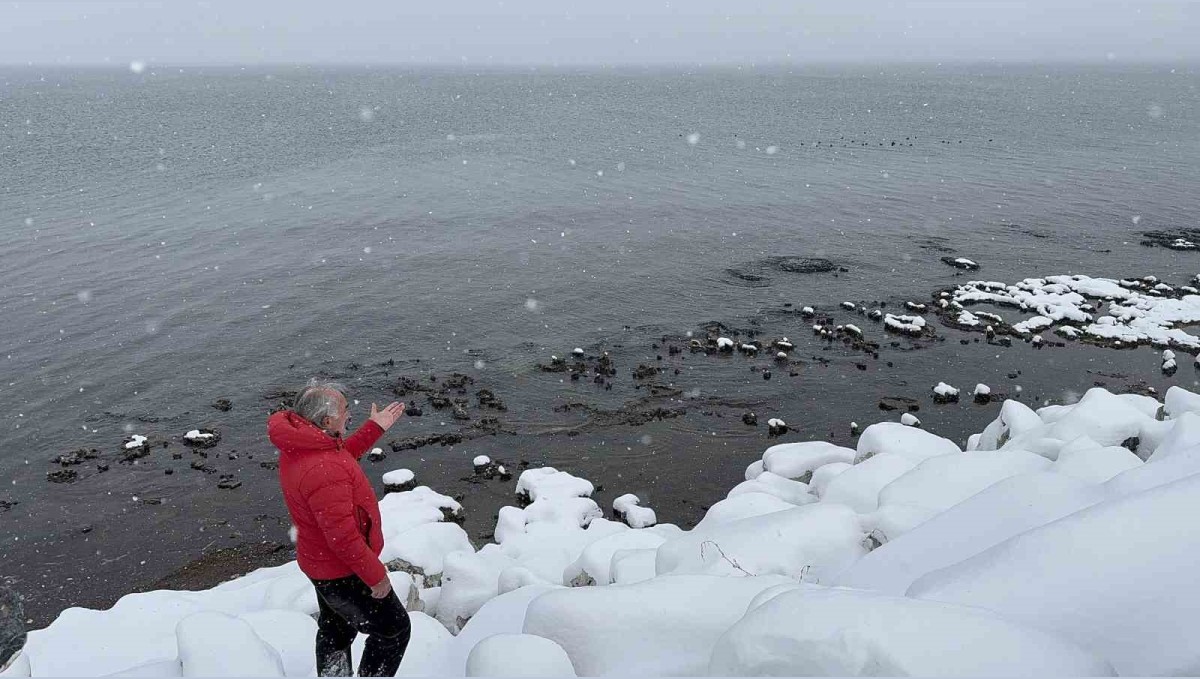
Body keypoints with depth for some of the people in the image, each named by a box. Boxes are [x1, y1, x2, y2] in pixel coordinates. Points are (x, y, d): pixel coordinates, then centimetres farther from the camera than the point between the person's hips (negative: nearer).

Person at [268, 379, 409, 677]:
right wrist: (375, 575, -21)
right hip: (344, 573, -10)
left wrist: (375, 427, 14)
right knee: (394, 630, 10)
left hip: (322, 563, 10)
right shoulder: (324, 470, -36)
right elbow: (343, 536, -33)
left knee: (336, 630, 28)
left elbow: (342, 457, 17)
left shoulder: (297, 445, -5)